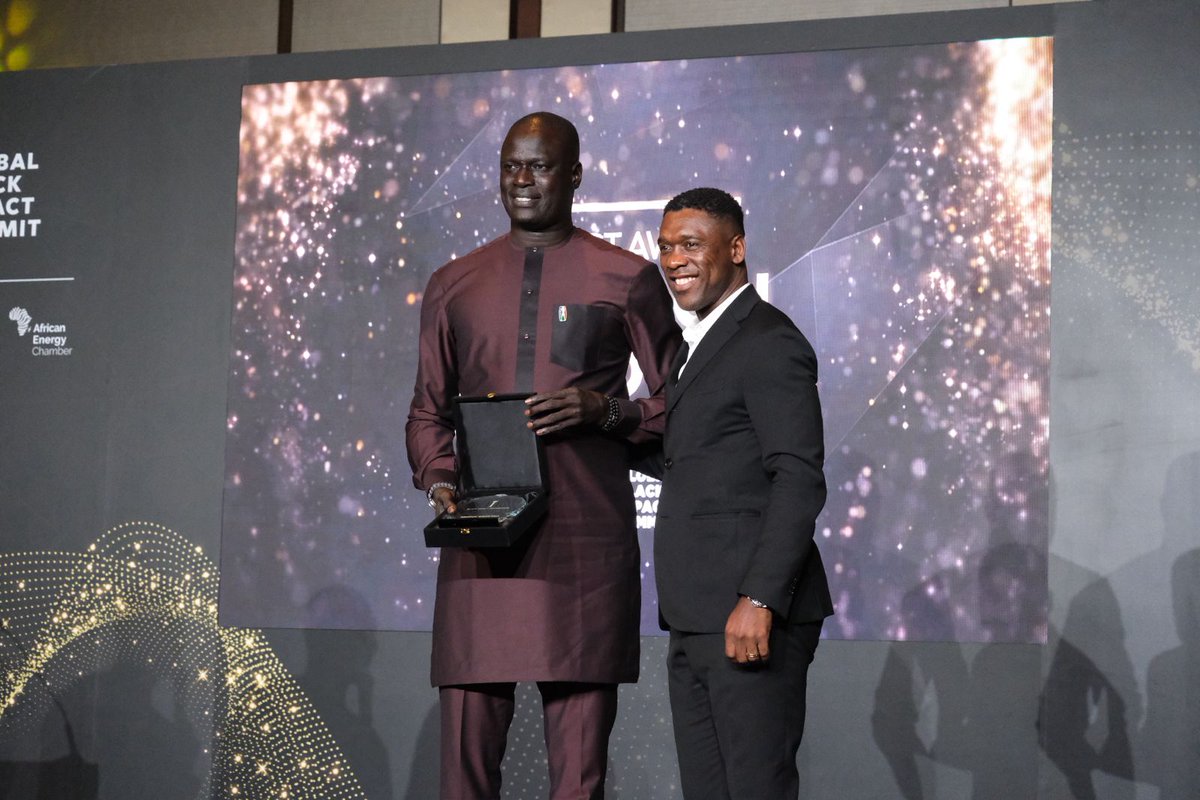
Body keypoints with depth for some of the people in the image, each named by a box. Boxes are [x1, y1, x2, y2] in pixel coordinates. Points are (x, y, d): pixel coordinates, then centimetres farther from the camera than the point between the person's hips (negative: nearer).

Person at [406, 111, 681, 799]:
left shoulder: (627, 280, 8)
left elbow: (677, 403, 11)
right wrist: (438, 479, 2)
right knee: (468, 744, -1)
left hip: (585, 540, -2)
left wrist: (608, 411, -8)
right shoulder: (454, 286, 16)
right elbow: (428, 410, 22)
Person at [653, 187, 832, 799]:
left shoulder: (768, 343, -10)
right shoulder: (695, 347, 21)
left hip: (751, 618, -9)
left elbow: (799, 479, -17)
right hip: (692, 622, 10)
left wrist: (759, 601, -24)